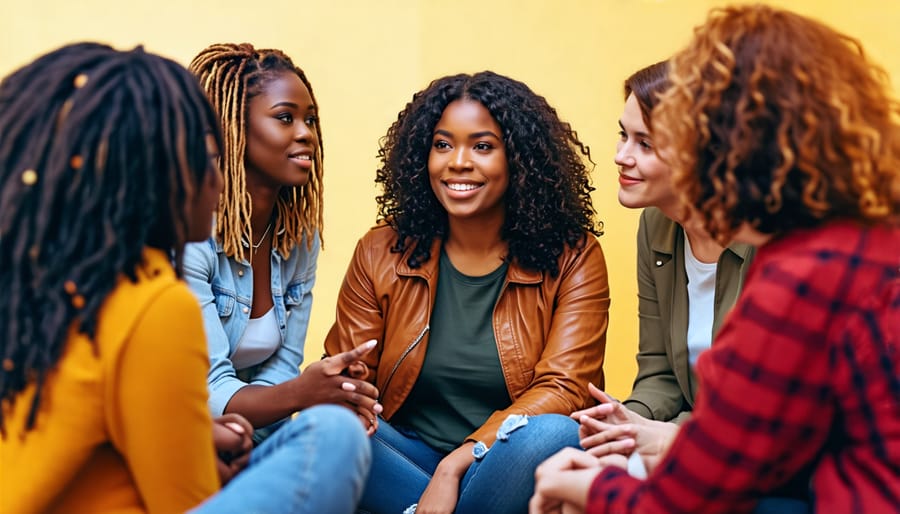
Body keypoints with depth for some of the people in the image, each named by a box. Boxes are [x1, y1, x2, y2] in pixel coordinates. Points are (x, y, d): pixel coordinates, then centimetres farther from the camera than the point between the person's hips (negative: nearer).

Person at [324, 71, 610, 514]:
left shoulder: (572, 259, -3)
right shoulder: (380, 254, 3)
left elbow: (562, 390, -11)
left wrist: (456, 464, -24)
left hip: (508, 469, -1)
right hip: (404, 463, 2)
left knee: (554, 434, -34)